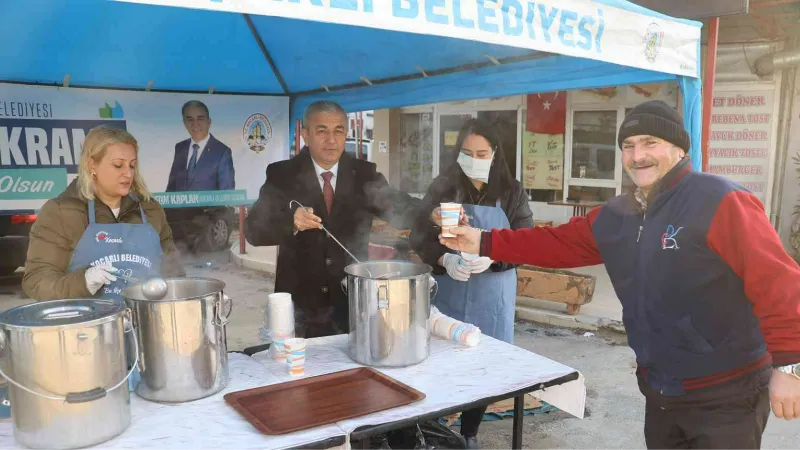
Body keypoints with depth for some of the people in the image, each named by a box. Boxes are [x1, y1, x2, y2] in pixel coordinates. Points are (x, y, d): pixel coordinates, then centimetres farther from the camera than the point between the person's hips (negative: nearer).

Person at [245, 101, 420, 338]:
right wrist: (290, 221, -31)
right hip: (300, 304, -1)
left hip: (353, 301, 2)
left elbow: (401, 207, -9)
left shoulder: (365, 174, 1)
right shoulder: (281, 175, -5)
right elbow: (253, 229, -10)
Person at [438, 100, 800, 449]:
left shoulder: (721, 202, -18)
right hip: (660, 392, 7)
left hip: (725, 394, -7)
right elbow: (557, 244, 6)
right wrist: (484, 243, 0)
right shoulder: (615, 217, 4)